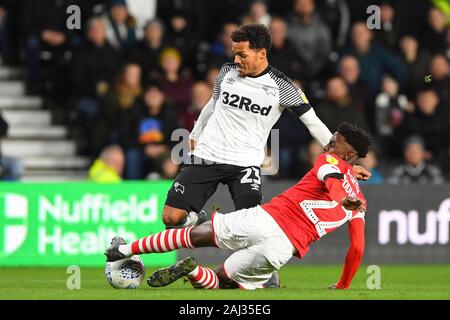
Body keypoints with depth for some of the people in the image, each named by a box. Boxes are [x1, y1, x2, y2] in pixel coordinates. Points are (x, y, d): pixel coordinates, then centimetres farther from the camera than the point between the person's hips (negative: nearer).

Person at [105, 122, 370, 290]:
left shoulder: (329, 162, 8)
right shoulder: (359, 205, 16)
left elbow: (332, 181, -15)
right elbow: (357, 249, 13)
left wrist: (341, 200, -38)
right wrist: (342, 287, 25)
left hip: (265, 218, -2)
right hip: (285, 247, 2)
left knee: (195, 234, 17)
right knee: (219, 280, 17)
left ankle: (125, 249, 17)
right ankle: (193, 271, -17)